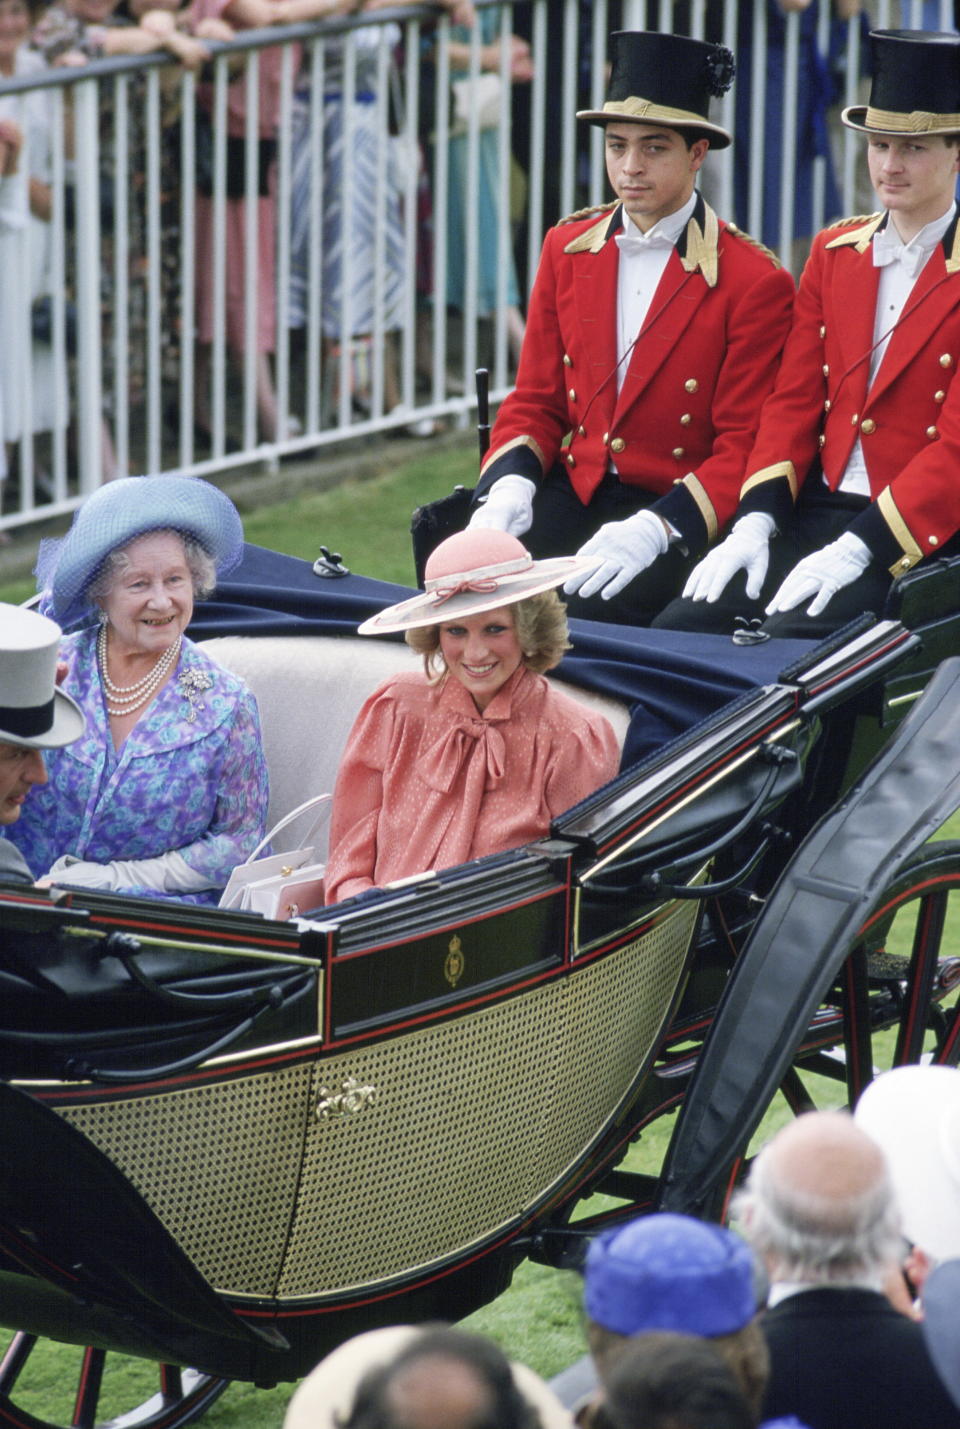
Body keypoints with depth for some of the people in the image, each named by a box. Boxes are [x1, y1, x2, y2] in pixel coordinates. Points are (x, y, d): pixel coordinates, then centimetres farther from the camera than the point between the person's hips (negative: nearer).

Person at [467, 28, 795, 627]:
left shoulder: (755, 283, -7)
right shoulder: (566, 249, 10)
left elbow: (745, 449, -9)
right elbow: (536, 402, 13)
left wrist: (653, 529, -24)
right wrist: (509, 484, -9)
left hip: (677, 513, -4)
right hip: (570, 491, 4)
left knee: (594, 604, -32)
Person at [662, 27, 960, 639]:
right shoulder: (833, 251, 13)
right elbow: (794, 400, 10)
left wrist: (856, 550, -21)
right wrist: (756, 521, -6)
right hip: (815, 513, 6)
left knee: (789, 637, -30)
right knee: (684, 624, -15)